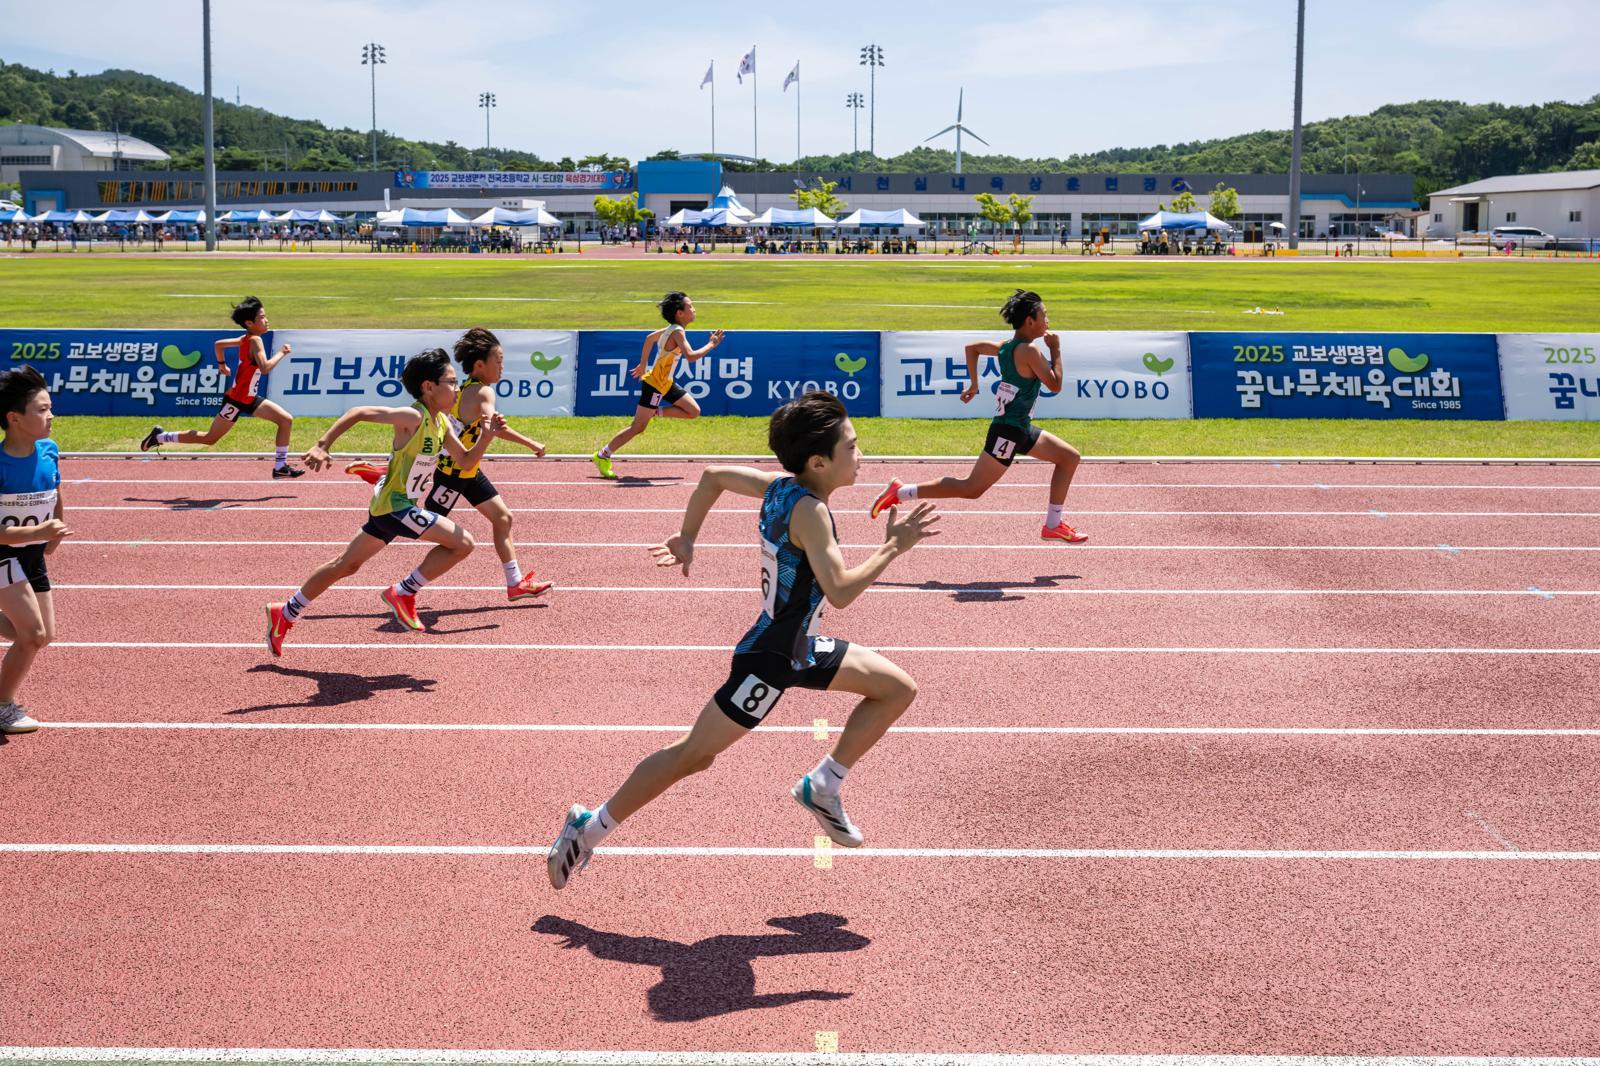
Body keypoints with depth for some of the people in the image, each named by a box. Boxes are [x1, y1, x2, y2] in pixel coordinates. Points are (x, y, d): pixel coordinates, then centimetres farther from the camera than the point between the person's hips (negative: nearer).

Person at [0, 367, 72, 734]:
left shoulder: (49, 452, -7)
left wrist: (53, 540, 10)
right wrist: (38, 532, -36)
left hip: (34, 553, 7)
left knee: (45, 635, 11)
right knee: (34, 634, -12)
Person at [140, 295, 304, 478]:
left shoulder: (246, 339, 5)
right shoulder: (255, 340, -22)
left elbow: (219, 344, 16)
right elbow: (265, 368, -35)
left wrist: (222, 364, 28)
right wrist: (281, 353, -23)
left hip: (249, 399, 9)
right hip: (236, 400, -9)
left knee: (286, 420, 2)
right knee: (209, 438, 2)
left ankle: (280, 466, 3)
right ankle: (161, 437, 16)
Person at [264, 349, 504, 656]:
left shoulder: (441, 423, 7)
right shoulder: (413, 417, -20)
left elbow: (466, 461, 13)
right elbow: (358, 412, -22)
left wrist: (487, 436, -4)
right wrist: (323, 445, -28)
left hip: (388, 505, 9)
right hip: (395, 505, -9)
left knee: (346, 565, 18)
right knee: (463, 543, -14)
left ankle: (285, 614, 27)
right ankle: (403, 593, -4)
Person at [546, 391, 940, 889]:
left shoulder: (780, 485, 1)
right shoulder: (807, 510, -24)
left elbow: (714, 475, 14)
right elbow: (840, 591, -32)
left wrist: (687, 538, 20)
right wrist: (893, 547, -24)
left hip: (800, 648, 10)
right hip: (770, 657, -10)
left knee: (899, 689, 12)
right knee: (693, 754, -3)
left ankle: (823, 786, 17)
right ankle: (589, 828, 7)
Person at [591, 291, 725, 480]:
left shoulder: (671, 330, 6)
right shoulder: (677, 332, -22)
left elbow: (649, 338, 21)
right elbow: (690, 356, -36)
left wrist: (642, 365, 28)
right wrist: (711, 344, -24)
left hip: (666, 383, 9)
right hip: (654, 384, -9)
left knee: (694, 412, 6)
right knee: (638, 427, -4)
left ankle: (656, 412, 10)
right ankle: (602, 456, 4)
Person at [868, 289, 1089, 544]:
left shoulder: (1008, 347, 9)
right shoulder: (1029, 350, -18)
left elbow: (972, 348, 21)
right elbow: (1055, 385, -18)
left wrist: (973, 384, 24)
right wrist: (1056, 350, -7)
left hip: (1021, 428, 10)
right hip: (1009, 430, -10)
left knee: (1070, 457, 16)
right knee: (972, 489, -8)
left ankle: (1053, 526, 18)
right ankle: (901, 492, -8)